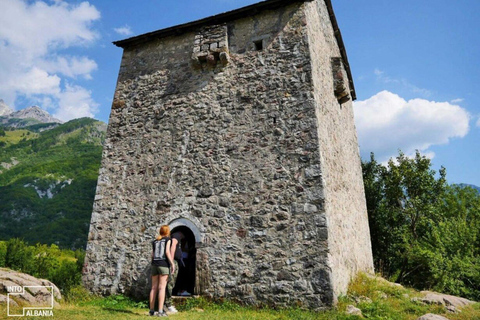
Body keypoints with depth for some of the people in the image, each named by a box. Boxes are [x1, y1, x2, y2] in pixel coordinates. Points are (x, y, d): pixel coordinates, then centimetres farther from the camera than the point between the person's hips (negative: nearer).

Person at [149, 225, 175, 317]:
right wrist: (172, 263, -7)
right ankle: (160, 311, -7)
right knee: (162, 287, -5)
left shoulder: (154, 241, 18)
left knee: (154, 288, 8)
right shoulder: (168, 239, 5)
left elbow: (152, 255, 12)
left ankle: (151, 310, 11)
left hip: (154, 264, 5)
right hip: (164, 264, -5)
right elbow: (167, 252, -7)